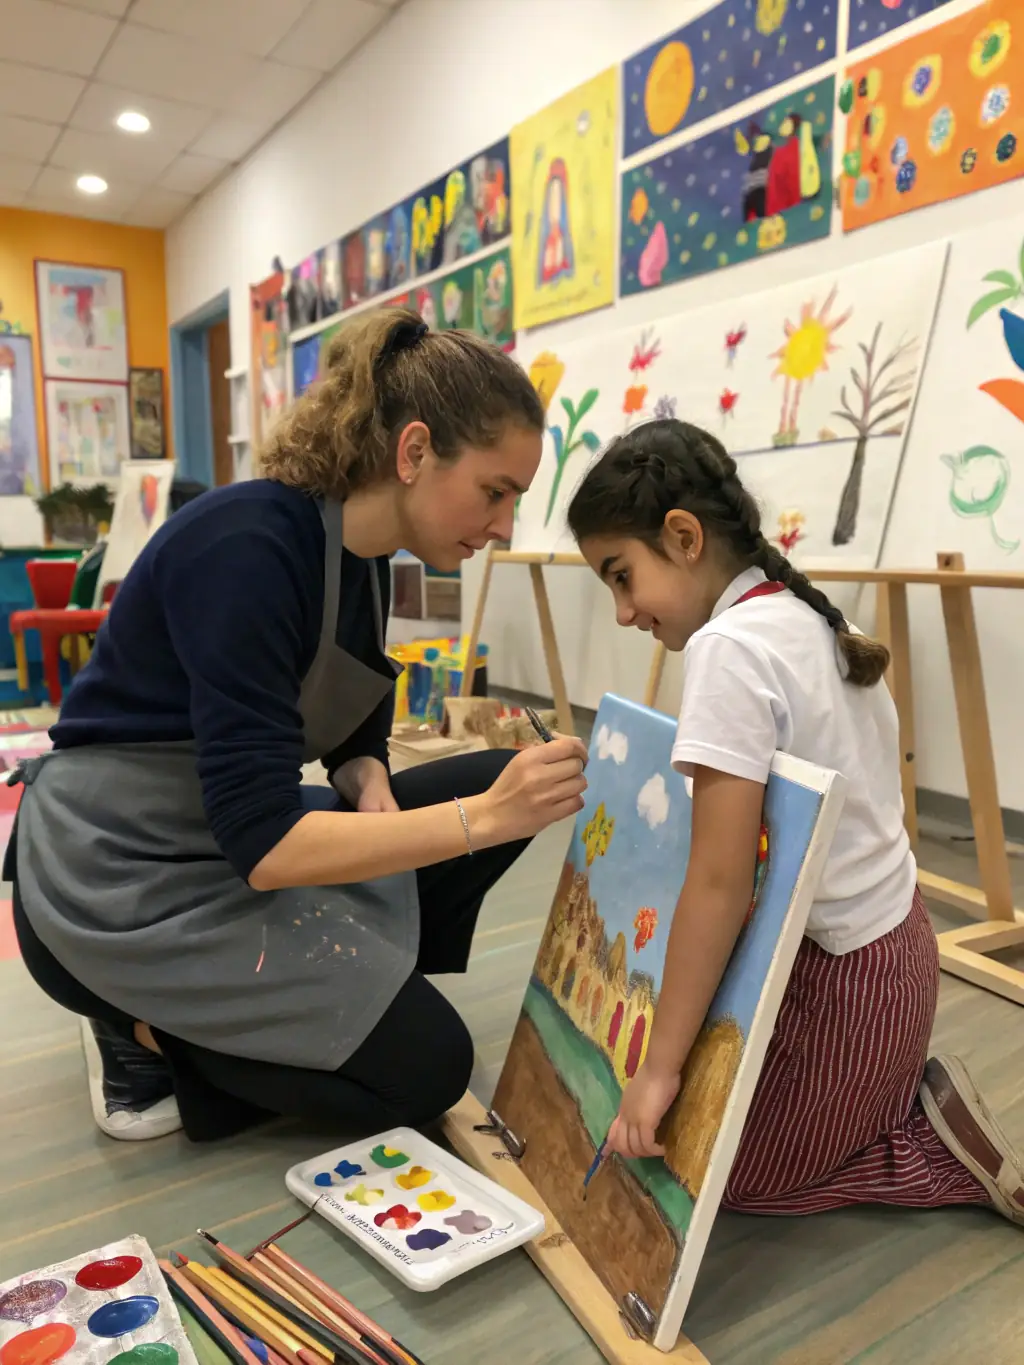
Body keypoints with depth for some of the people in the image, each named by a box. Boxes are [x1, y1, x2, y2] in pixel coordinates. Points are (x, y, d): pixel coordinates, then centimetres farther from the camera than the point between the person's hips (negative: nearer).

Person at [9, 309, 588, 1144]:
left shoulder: (365, 556, 0)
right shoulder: (248, 548, -28)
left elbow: (356, 733, 11)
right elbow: (264, 846, -31)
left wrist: (370, 786, -12)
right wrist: (482, 818, -35)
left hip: (233, 844, 9)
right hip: (121, 887, -8)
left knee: (500, 788, 1)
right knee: (426, 1069, -10)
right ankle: (149, 1032, 3)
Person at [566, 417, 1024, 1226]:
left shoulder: (729, 648, -24)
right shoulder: (813, 620, 3)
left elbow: (720, 882, -26)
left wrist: (661, 1066, -18)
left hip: (841, 975, -9)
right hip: (893, 941, 9)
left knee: (718, 1170, 13)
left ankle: (948, 1156, 11)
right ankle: (912, 1105, 18)